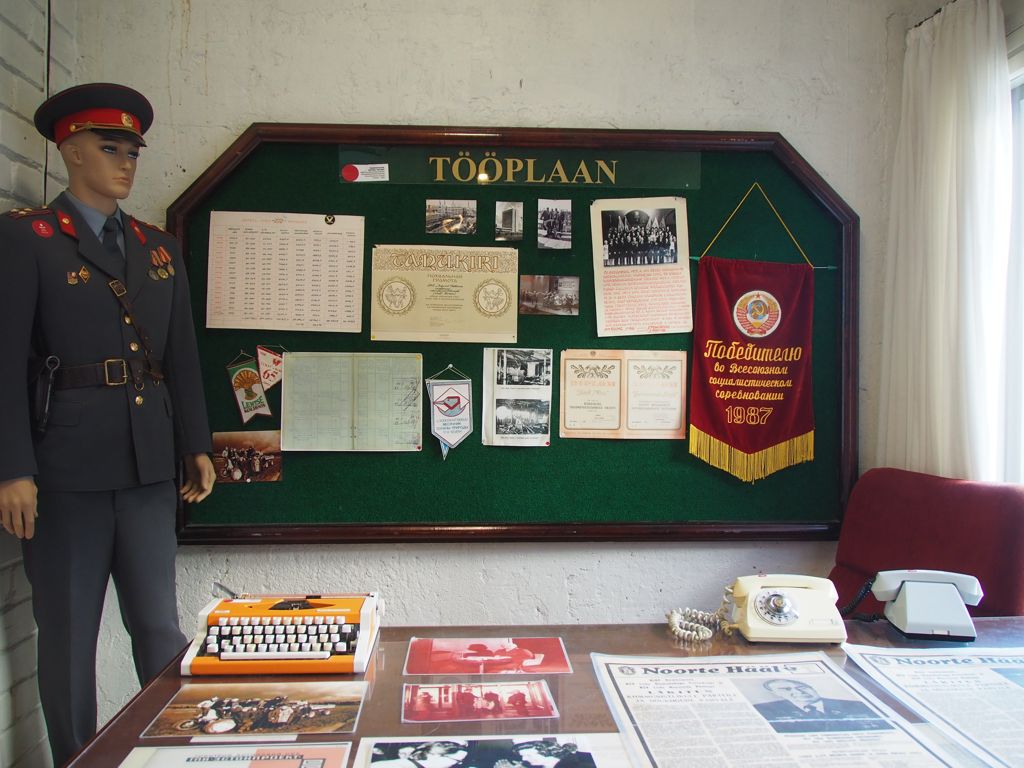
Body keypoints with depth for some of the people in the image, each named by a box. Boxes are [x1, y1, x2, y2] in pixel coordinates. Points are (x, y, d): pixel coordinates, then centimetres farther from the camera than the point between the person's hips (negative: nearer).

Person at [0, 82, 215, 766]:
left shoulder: (160, 247, 15)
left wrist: (197, 447, 9)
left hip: (150, 466, 4)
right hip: (67, 468, -4)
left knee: (161, 626, 10)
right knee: (69, 633, 8)